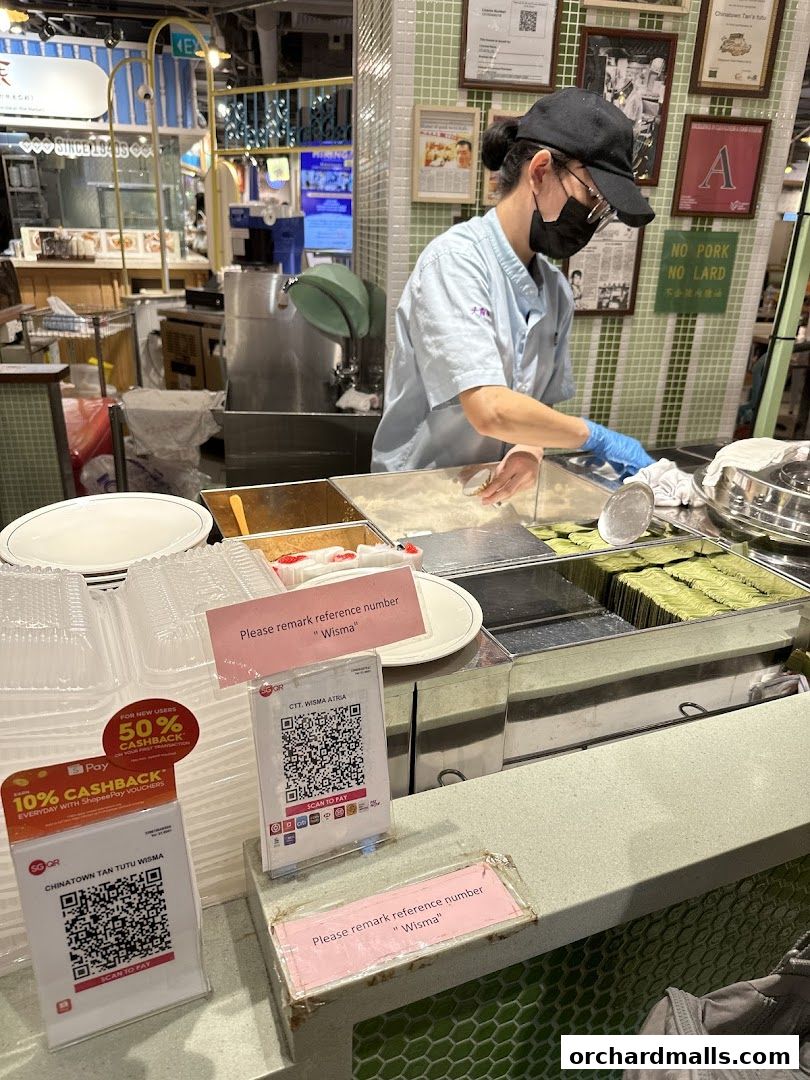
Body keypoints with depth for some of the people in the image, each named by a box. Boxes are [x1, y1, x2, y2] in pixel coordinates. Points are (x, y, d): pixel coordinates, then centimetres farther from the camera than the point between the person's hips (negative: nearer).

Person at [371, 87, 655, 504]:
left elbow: (544, 407, 10)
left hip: (493, 494, 5)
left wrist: (529, 449, -12)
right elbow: (490, 410, -25)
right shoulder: (456, 259, -14)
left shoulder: (557, 290, 6)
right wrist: (596, 436, -12)